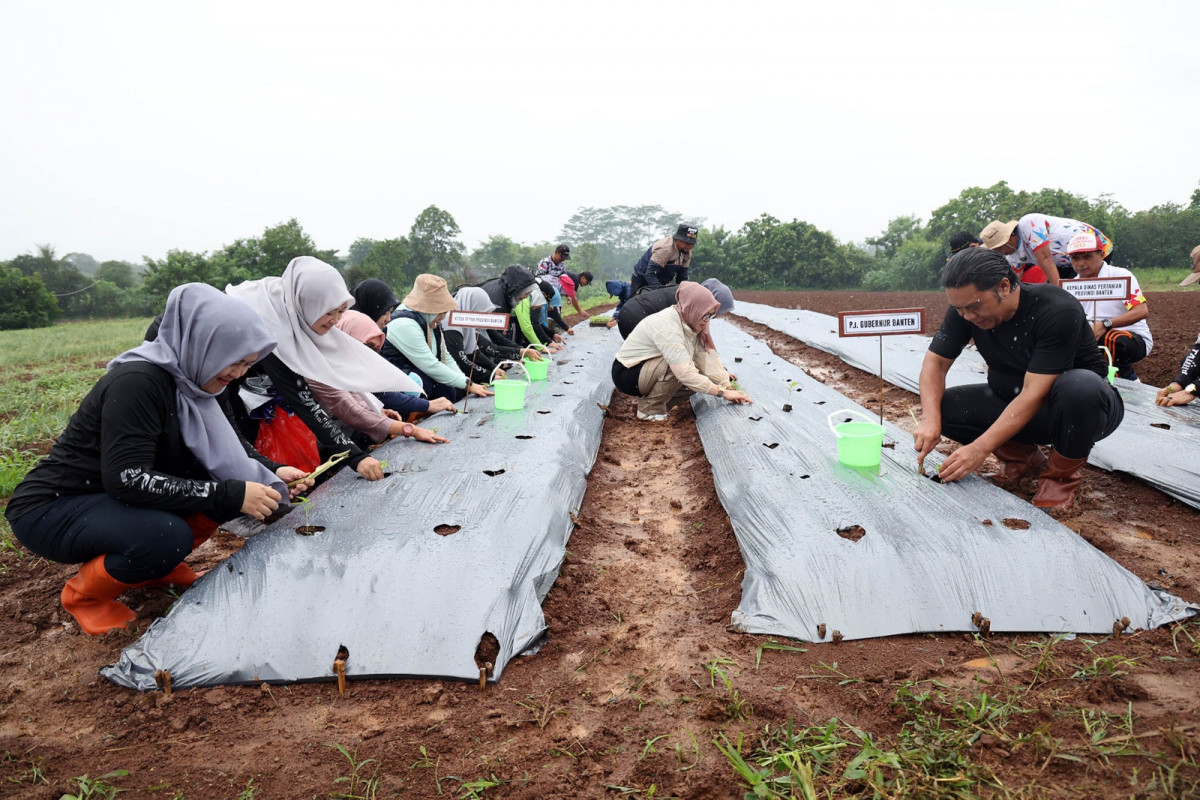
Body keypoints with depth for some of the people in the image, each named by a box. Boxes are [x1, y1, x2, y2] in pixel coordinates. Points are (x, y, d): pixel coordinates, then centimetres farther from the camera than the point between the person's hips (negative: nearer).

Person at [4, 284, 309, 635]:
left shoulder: (185, 379, -2)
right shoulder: (138, 382, -27)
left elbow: (225, 443, 11)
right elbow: (127, 480, -32)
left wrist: (270, 473, -7)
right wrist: (230, 495, -33)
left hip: (109, 500, 8)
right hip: (50, 511, -8)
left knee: (227, 484, -10)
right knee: (167, 536, -33)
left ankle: (159, 567, 9)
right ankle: (84, 593, -3)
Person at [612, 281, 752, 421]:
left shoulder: (689, 323, -2)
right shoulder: (666, 325, -29)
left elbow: (708, 358, -7)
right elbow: (684, 372, -35)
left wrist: (728, 387, -18)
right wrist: (722, 392, -31)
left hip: (648, 370, 9)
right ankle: (649, 409, -11)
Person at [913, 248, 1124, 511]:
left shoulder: (1058, 310, -29)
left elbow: (1034, 394, -34)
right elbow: (935, 362, -11)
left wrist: (980, 448, -40)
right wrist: (930, 419, -30)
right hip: (1013, 405, 5)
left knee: (1079, 385, -39)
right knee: (943, 406, -19)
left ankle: (1062, 474, -12)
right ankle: (1021, 456, 5)